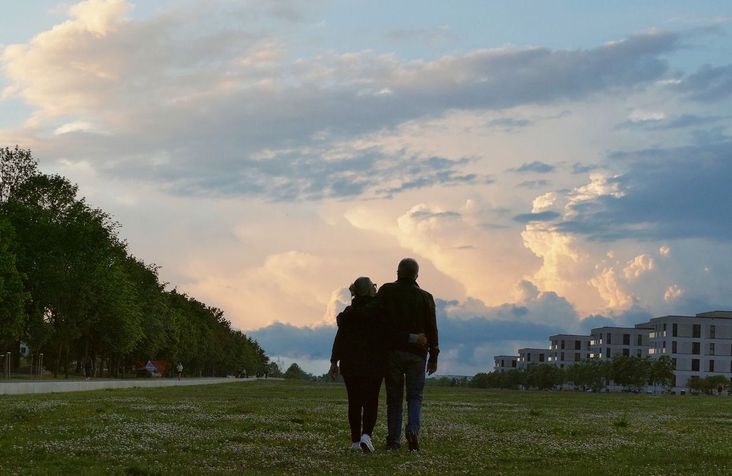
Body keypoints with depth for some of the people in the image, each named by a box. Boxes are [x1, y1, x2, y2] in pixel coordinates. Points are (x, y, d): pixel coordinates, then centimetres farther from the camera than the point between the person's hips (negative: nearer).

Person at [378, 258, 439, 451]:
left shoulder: (386, 292, -1)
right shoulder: (425, 297, 0)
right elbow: (432, 329, 1)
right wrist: (433, 357, 7)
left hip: (392, 351, 0)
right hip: (416, 354, 0)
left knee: (394, 397, 7)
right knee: (415, 396, 8)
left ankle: (393, 440, 5)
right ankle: (413, 430, -15)